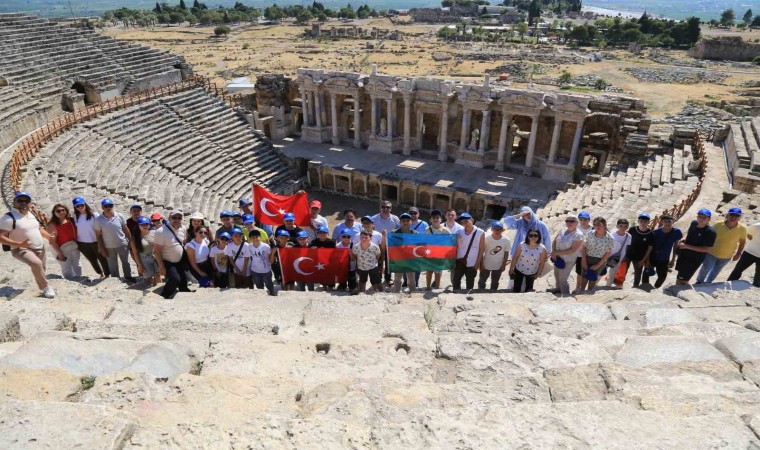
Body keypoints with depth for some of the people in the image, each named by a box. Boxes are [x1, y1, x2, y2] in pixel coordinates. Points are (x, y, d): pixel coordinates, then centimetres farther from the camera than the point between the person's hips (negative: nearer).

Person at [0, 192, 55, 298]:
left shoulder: (31, 214, 6)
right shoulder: (9, 217, -18)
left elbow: (39, 228, 20)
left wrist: (49, 236, 0)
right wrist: (19, 244, -31)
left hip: (39, 248, 8)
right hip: (21, 249, -8)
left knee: (40, 268, 18)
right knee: (37, 264, -31)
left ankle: (42, 288, 38)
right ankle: (46, 287, -14)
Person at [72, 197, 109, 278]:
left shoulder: (94, 214, -15)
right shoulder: (75, 216, -3)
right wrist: (76, 241, 5)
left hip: (95, 241, -4)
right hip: (82, 243, 4)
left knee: (102, 258, 11)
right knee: (92, 260, 20)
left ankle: (108, 274, 25)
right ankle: (101, 273, 39)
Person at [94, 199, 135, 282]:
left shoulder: (119, 216, -8)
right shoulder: (98, 219, -10)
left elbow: (126, 230, -1)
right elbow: (98, 235, -5)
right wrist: (101, 248, -6)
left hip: (122, 244, 1)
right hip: (109, 247, 0)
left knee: (125, 262, 16)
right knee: (112, 266, 14)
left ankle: (128, 277, 34)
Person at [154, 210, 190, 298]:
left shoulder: (182, 229, -4)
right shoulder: (161, 232, -25)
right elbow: (157, 250, -23)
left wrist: (186, 258, 13)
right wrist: (161, 266, -23)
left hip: (179, 261, 7)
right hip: (166, 261, -7)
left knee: (183, 279, 13)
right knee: (175, 279, -21)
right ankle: (163, 297, 0)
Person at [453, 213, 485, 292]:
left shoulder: (480, 233, -7)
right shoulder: (460, 232, 0)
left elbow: (481, 249, -4)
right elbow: (456, 247, 4)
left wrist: (477, 263, -7)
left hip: (472, 263, -3)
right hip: (459, 261, 3)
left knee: (470, 284, 10)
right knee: (455, 281, 8)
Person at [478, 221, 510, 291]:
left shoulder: (506, 240, -16)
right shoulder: (487, 238, -21)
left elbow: (506, 253, -4)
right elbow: (481, 252, -12)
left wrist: (504, 265, -2)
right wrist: (481, 264, -10)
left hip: (498, 266, 1)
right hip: (486, 265, -1)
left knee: (495, 283, 19)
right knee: (482, 281, 15)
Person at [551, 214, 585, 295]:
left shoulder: (578, 235, -17)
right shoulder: (562, 230, 2)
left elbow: (573, 250, -21)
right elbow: (554, 242, 7)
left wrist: (557, 252, -19)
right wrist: (553, 253, -11)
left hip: (568, 260, -6)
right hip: (558, 258, 6)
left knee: (563, 279, -1)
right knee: (556, 276, 19)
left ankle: (565, 295, 17)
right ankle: (558, 290, 41)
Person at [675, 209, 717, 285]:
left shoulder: (711, 232, -25)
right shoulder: (693, 223, -4)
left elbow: (706, 249, -26)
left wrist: (686, 246, -28)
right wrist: (684, 239, -5)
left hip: (695, 259, -7)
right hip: (683, 254, 7)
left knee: (682, 280, -3)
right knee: (679, 275, 26)